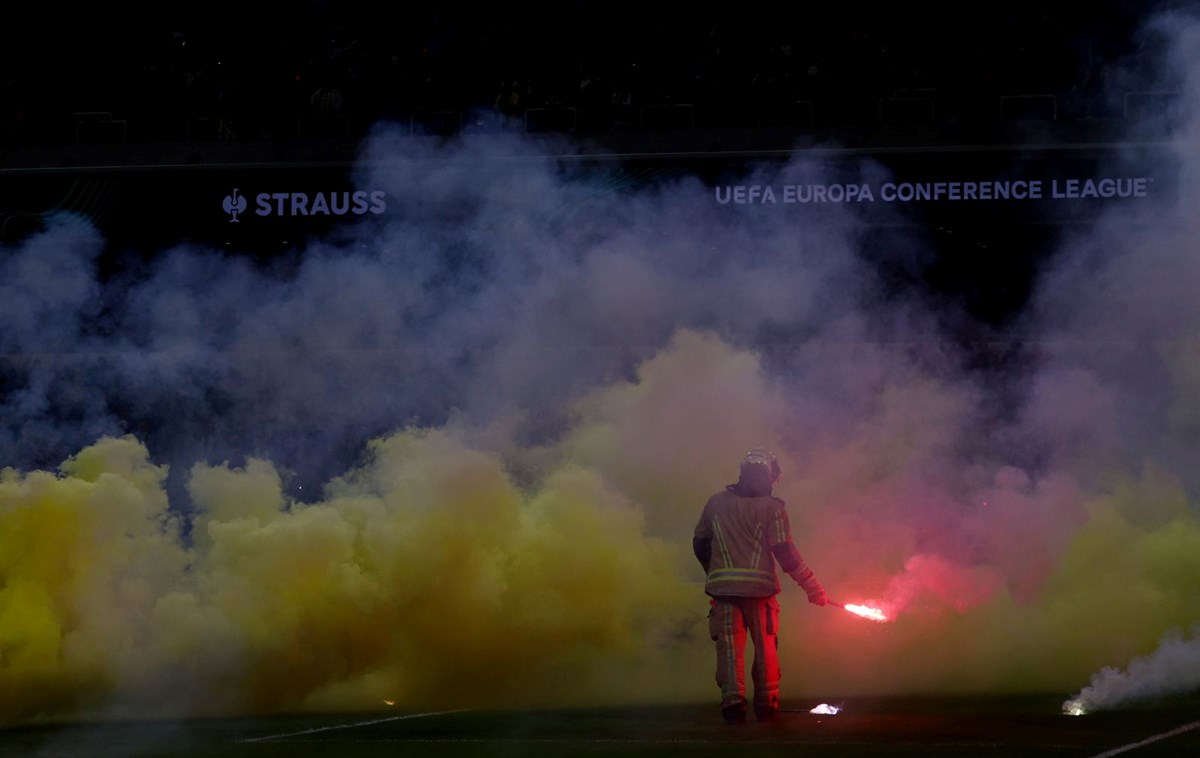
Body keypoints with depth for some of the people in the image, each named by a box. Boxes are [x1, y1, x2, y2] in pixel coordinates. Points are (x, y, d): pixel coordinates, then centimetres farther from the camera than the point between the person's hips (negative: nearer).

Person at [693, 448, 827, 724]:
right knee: (765, 647, 10)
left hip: (723, 587, 2)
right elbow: (785, 552, -8)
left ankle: (732, 699, -16)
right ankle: (766, 705, 12)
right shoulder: (772, 508, -2)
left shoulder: (716, 503, 9)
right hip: (759, 587, -2)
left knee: (730, 644, 1)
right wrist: (812, 586, -2)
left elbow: (699, 543, 16)